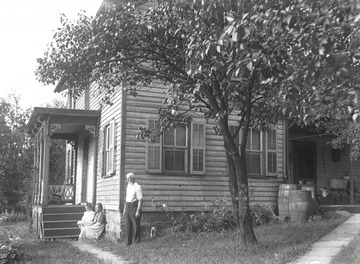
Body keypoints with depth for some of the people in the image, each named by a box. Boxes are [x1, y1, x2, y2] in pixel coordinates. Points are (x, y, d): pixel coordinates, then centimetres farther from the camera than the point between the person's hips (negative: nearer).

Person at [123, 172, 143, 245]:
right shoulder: (128, 186, 14)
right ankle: (128, 241, 15)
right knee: (127, 225, 8)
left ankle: (136, 241, 6)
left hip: (134, 205, -7)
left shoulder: (137, 187, -10)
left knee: (135, 225, -2)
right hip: (128, 206, 8)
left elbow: (140, 200, -14)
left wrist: (138, 211, -19)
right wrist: (124, 209, 17)